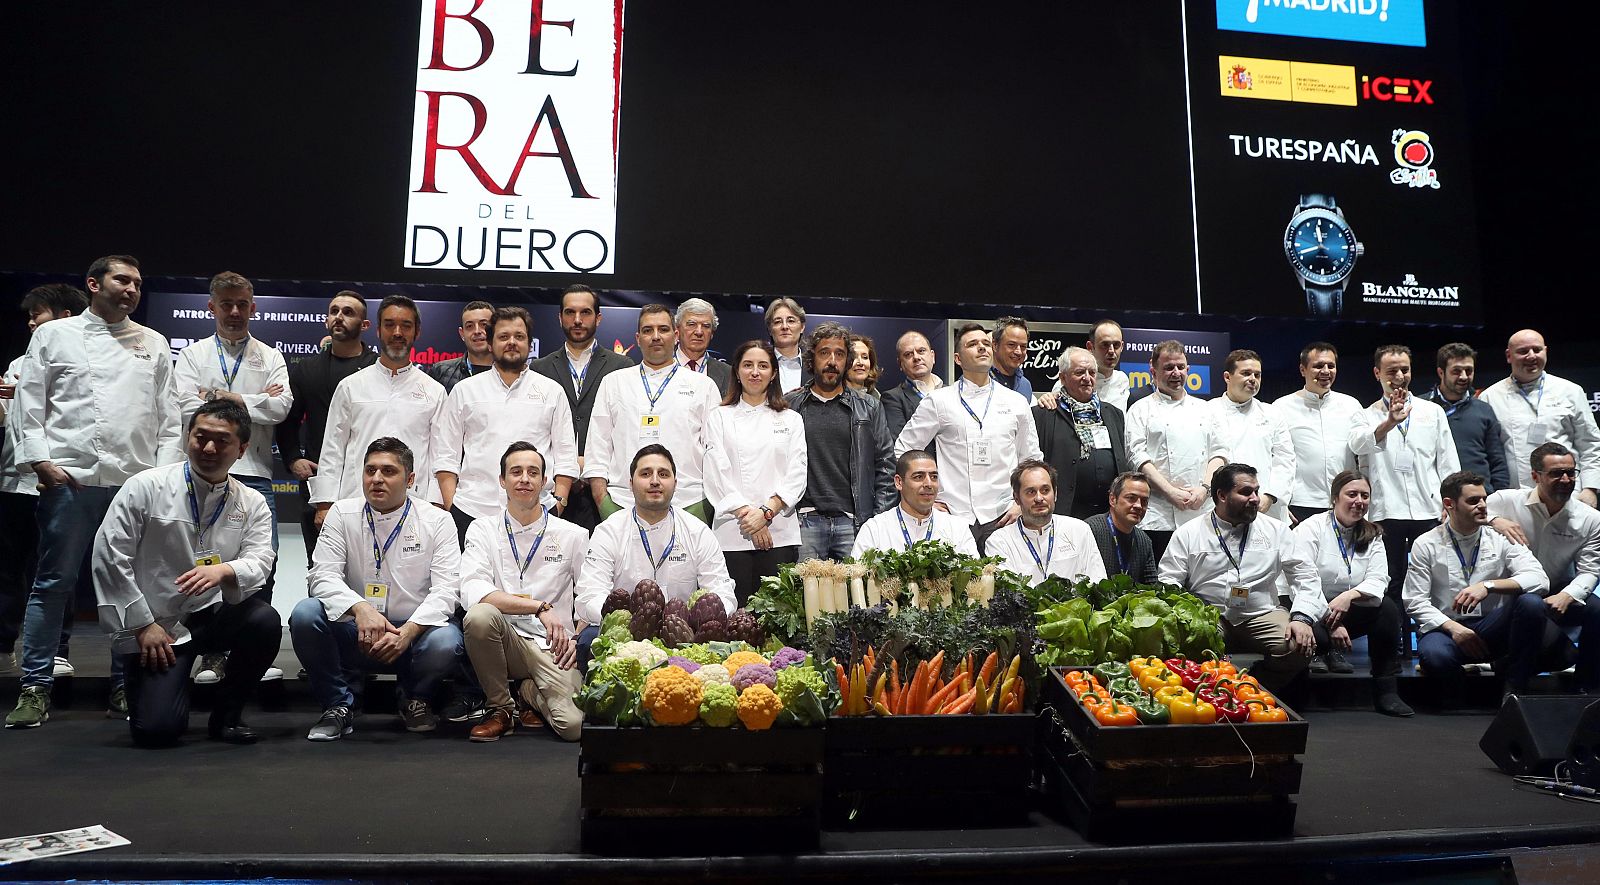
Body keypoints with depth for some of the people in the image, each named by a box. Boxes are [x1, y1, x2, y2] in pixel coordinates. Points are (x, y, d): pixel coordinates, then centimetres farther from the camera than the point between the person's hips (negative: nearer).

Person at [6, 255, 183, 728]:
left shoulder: (154, 344, 15)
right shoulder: (53, 335, 11)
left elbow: (169, 416, 11)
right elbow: (30, 404, 6)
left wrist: (165, 473, 1)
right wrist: (41, 460, -6)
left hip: (137, 481, 2)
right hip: (69, 477, -2)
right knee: (54, 582, 0)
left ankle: (125, 686, 11)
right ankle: (35, 687, 9)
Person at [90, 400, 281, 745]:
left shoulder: (252, 503, 4)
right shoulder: (145, 487, -4)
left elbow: (260, 560, -8)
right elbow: (109, 557, -5)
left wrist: (223, 570, -32)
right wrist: (143, 625, -9)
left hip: (213, 616, 3)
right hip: (153, 626, -3)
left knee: (265, 620, -31)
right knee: (158, 729, -19)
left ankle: (226, 714, -4)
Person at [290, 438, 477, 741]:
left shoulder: (437, 520, -2)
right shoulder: (342, 514, 3)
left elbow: (445, 589, -10)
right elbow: (323, 575, -8)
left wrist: (408, 632, -28)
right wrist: (360, 609, -29)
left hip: (415, 632, -2)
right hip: (355, 634, 2)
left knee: (445, 642, -34)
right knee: (305, 613, -25)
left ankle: (416, 701, 3)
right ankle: (338, 706, -4)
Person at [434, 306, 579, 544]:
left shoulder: (552, 391, 12)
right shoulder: (465, 390, 13)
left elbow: (566, 456, 10)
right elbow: (446, 455, 10)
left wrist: (559, 502, -1)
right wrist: (450, 506, 0)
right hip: (471, 513, 1)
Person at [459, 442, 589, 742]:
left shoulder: (573, 536, 6)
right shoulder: (483, 530, 4)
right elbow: (472, 592, -14)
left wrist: (579, 640, -10)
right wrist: (541, 608, -23)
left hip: (554, 649, 0)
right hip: (506, 641, 0)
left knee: (572, 725, -25)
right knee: (479, 615, -34)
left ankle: (530, 693, 14)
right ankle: (501, 708, -7)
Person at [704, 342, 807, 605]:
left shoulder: (791, 419, 12)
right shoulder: (719, 418, 9)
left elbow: (797, 475, 4)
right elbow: (717, 474, -1)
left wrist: (766, 512, -10)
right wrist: (747, 514, -10)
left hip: (780, 532, 1)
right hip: (733, 532, -1)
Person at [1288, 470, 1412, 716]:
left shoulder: (1372, 536, 9)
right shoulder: (1311, 529, -7)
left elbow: (1378, 580, -5)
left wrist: (1349, 596, -26)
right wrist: (1332, 622, -24)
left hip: (1349, 612, 5)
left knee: (1388, 607, -24)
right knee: (1317, 636, -39)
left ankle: (1386, 692, -16)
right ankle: (1325, 652, 2)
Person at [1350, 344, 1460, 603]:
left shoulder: (1433, 412, 15)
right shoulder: (1367, 416, 9)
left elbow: (1448, 463, 12)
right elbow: (1358, 445, -14)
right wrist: (1390, 422, -32)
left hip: (1428, 512, 2)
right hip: (1386, 513, -1)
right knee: (1391, 585, 2)